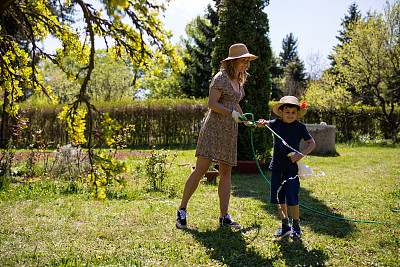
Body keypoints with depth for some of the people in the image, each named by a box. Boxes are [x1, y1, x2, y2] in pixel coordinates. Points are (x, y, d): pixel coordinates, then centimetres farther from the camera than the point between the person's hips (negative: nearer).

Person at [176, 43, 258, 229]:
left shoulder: (239, 80, 19)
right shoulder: (221, 77, -5)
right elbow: (212, 103, -13)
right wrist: (232, 113, -22)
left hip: (230, 131, 8)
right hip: (214, 127, -8)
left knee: (226, 173, 3)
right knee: (201, 169, -11)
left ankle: (224, 217, 6)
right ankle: (182, 210, 1)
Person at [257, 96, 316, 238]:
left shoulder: (300, 127, -2)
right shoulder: (277, 124, 4)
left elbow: (312, 143, 3)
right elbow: (267, 123, -13)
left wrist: (301, 154, -12)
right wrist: (261, 123, -38)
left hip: (292, 167, -3)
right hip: (277, 167, 3)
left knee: (292, 199, -2)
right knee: (279, 199, 9)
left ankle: (296, 227, 17)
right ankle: (285, 225, 25)